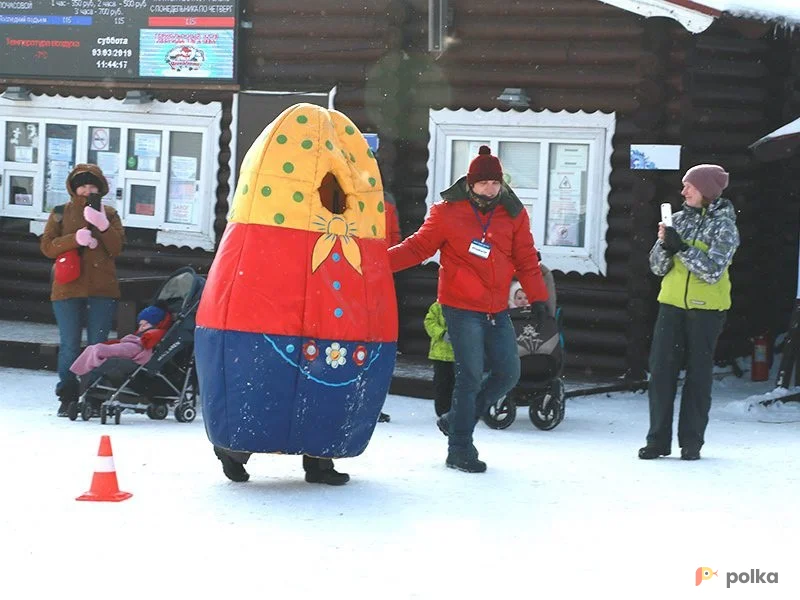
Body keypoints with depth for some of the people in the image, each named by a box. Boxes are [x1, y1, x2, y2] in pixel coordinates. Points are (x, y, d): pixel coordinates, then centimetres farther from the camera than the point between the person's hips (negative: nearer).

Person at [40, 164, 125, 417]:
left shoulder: (108, 214, 12)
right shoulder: (60, 213, 11)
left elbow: (117, 247, 1)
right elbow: (47, 246, 1)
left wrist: (102, 226, -15)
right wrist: (75, 238, -14)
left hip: (102, 290, 0)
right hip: (68, 289, 0)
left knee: (98, 346, -1)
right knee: (69, 346, -2)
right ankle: (68, 398, 3)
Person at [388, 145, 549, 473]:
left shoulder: (513, 214, 4)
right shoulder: (448, 212, -6)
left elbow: (526, 260, 8)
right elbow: (418, 247, -1)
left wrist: (537, 297, 0)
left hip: (497, 310, 5)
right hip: (461, 308, -5)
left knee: (508, 373, 5)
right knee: (470, 376, -7)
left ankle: (457, 420, 24)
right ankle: (460, 449, 4)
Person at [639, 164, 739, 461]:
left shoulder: (724, 226, -6)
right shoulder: (680, 219, 8)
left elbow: (713, 271, -17)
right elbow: (658, 267, 6)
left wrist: (681, 246, -20)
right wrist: (665, 245, -14)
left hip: (706, 309, -4)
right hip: (672, 304, 4)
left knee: (698, 375, 2)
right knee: (661, 371, 0)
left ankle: (691, 442, 8)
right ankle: (658, 439, 5)